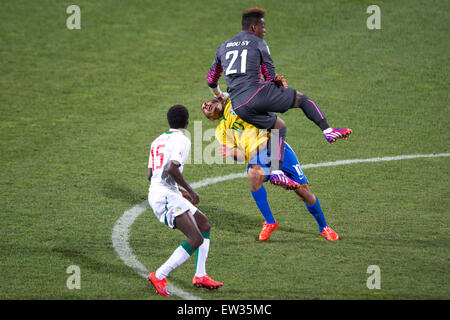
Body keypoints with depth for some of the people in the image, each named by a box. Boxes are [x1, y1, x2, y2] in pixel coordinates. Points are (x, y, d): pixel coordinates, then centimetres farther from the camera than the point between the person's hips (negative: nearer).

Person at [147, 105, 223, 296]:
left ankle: (200, 276, 13)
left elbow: (150, 174, 21)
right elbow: (172, 168, -23)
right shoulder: (182, 140, -8)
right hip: (166, 196, -10)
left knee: (205, 225, 17)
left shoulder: (158, 141, 19)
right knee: (196, 239, -15)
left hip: (156, 193, 10)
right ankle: (159, 277, -16)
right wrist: (190, 190, -11)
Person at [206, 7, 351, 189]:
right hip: (256, 92, -6)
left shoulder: (223, 47, 24)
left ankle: (276, 172, 6)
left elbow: (211, 80, 30)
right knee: (301, 98, 13)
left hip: (239, 106, 6)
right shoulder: (258, 44, 8)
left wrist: (219, 96, 48)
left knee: (279, 127, 21)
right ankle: (328, 132, 2)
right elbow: (271, 77, 8)